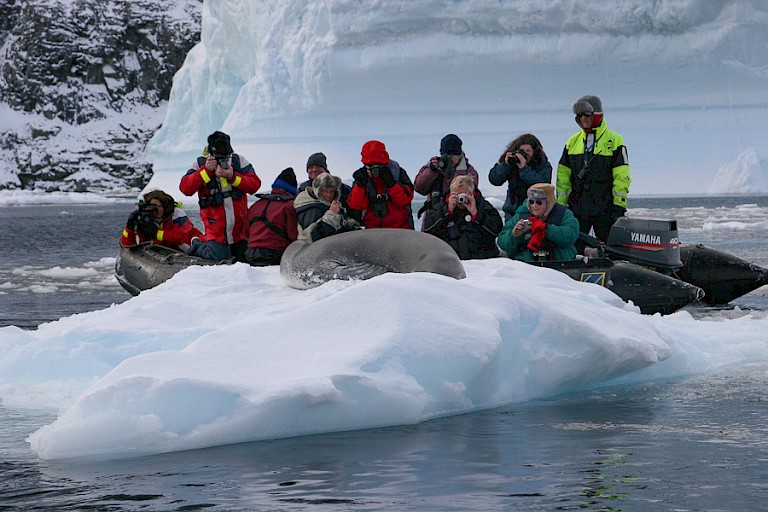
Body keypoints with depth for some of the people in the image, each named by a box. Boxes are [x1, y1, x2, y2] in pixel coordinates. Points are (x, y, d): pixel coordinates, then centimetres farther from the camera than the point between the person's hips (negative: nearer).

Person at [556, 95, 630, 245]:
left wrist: (619, 206, -12)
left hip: (605, 209, -4)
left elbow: (622, 176, -5)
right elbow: (563, 175, 14)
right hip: (577, 208, 4)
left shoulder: (614, 141, 0)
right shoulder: (573, 142, 13)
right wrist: (560, 203, 7)